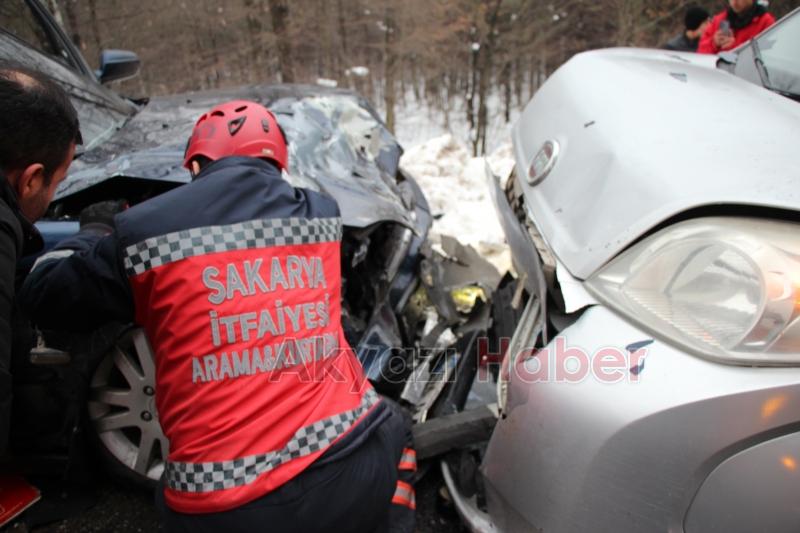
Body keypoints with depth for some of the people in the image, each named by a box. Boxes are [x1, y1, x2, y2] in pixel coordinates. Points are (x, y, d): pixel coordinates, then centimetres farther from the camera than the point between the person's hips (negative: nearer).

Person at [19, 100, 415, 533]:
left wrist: (99, 233, 33)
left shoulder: (145, 231, -3)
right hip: (355, 472, 2)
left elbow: (42, 296, 14)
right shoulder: (322, 215, 5)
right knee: (391, 431, 33)